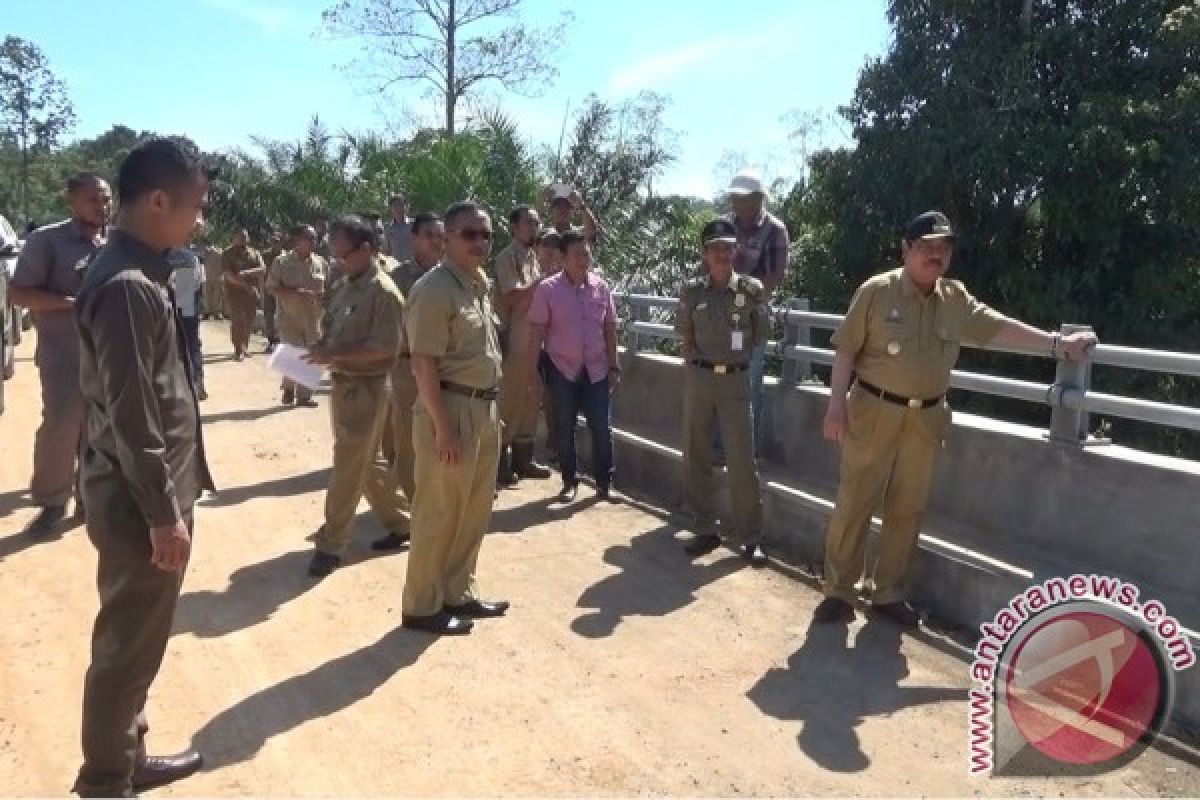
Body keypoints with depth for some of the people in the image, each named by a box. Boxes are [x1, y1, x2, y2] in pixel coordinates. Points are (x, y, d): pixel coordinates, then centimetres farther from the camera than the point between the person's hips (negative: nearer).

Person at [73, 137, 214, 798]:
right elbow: (132, 417, -23)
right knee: (128, 647, 6)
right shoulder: (128, 287, -22)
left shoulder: (134, 271, 10)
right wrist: (164, 513, -18)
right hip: (140, 502, -10)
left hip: (148, 493, 10)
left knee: (135, 642, 21)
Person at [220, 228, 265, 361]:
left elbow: (262, 269, -2)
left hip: (252, 292, 4)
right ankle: (238, 350, -4)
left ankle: (245, 347, 21)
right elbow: (227, 273, -10)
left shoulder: (254, 253, 12)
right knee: (237, 321, -6)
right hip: (235, 292, -3)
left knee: (249, 321, 8)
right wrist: (244, 285, -18)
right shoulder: (228, 253, 2)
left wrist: (247, 273, -20)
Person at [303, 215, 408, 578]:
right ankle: (396, 519, 33)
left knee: (348, 468, -1)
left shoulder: (384, 292, -16)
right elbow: (331, 328, 18)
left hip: (366, 388, -9)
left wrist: (333, 354, -22)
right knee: (363, 462, 18)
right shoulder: (346, 285, 9)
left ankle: (331, 544, 10)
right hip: (342, 383, 9)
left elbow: (384, 348, -22)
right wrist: (319, 348, -4)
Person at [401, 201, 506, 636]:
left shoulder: (482, 284, 12)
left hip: (484, 408, 9)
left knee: (475, 511, 17)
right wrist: (443, 427, -21)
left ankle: (458, 593, 32)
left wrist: (491, 409, 17)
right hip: (452, 409, -9)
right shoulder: (434, 289, -16)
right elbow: (423, 365, -19)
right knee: (438, 513, 3)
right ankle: (422, 606, 18)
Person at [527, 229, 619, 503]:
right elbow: (537, 330, -6)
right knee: (565, 429, 7)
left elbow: (610, 329, 6)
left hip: (597, 370, 2)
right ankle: (569, 482, 21)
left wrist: (613, 366, 4)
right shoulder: (548, 289, -7)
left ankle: (604, 481, 18)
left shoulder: (601, 286, 2)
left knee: (602, 428, 3)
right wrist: (532, 368, -9)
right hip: (563, 370, -2)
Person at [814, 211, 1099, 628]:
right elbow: (846, 350, -6)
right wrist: (836, 405, -11)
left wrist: (1056, 343, 2)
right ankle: (838, 591, 13)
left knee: (907, 509, 10)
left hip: (926, 419, 4)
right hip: (874, 412, -4)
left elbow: (998, 327, 8)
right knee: (854, 503, 0)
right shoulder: (877, 291, -7)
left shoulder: (957, 300, 6)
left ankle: (888, 593, 23)